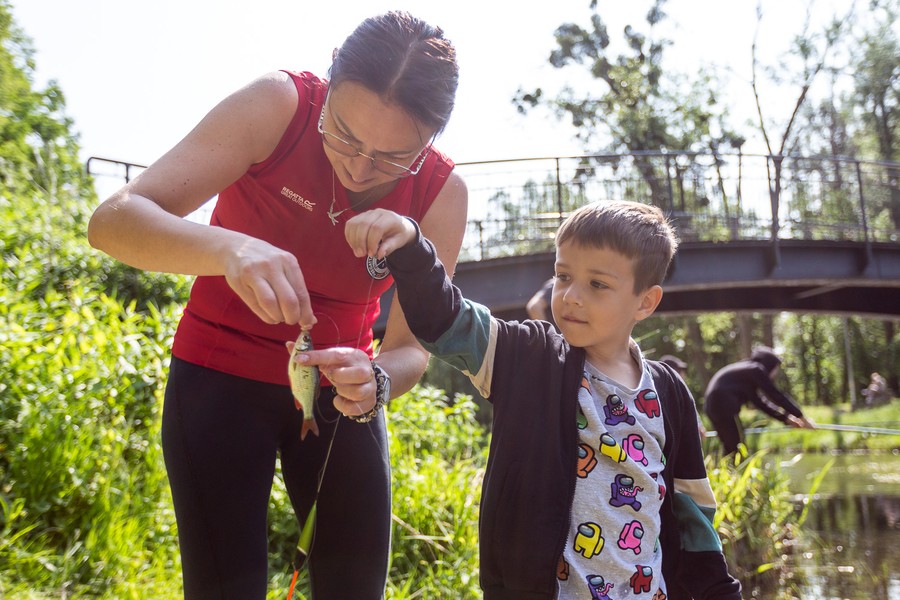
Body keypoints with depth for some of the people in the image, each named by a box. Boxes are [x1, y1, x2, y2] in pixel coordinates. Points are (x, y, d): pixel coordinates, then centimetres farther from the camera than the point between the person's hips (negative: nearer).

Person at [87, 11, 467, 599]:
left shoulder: (443, 194, -15)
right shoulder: (278, 106, -22)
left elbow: (411, 349, -11)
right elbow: (114, 220, -29)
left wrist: (375, 381, -36)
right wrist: (229, 248, -48)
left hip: (339, 388, 3)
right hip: (223, 373, -2)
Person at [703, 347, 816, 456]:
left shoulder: (746, 371, 25)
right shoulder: (756, 370, -1)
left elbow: (760, 402, 26)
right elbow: (776, 395, -4)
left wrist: (786, 419, 22)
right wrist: (801, 417, 1)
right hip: (724, 406, -10)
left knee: (730, 448, 16)